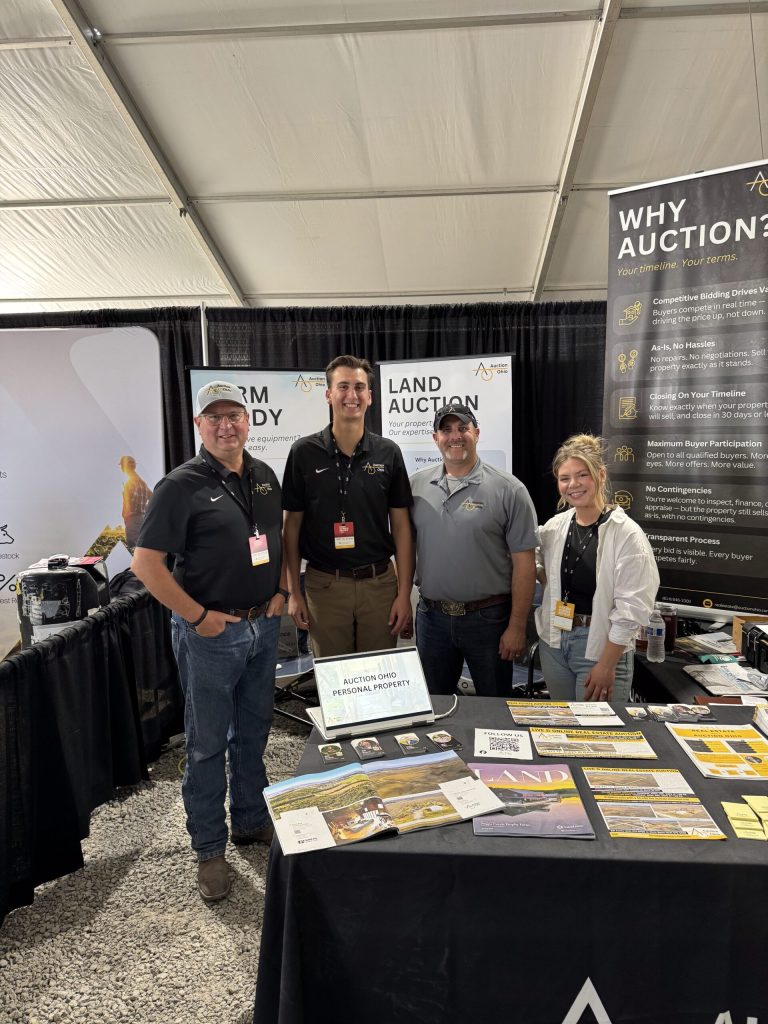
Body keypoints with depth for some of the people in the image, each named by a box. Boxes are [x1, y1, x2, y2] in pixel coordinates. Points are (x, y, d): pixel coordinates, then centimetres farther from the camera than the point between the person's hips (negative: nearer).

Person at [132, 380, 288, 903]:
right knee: (208, 742, 8)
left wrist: (282, 591, 5)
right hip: (212, 632, -5)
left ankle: (251, 820, 39)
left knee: (253, 731, 19)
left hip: (265, 624, 6)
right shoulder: (182, 485, -13)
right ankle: (210, 849, 25)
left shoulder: (265, 475, 5)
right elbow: (146, 562, -15)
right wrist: (198, 616, -16)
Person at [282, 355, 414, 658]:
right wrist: (293, 592, -2)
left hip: (379, 582, 1)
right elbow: (292, 526, 1)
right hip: (324, 584, -1)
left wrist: (404, 593, -3)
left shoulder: (388, 453, 0)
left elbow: (401, 526, 2)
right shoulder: (304, 452, -3)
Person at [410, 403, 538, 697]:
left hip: (489, 618, -3)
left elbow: (524, 563, -8)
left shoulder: (508, 490, -8)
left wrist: (516, 627, -9)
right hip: (432, 616, 3)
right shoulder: (416, 485, 2)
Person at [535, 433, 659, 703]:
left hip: (601, 646, -5)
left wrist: (607, 665, -14)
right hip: (553, 642, 5)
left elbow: (631, 609, -14)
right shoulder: (554, 527, 2)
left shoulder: (626, 534, -13)